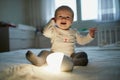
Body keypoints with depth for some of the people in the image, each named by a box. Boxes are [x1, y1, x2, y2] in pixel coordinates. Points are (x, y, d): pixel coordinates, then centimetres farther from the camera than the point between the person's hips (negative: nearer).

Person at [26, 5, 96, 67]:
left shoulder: (74, 32, 13)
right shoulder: (54, 30, 6)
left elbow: (82, 40, 19)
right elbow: (46, 33, -13)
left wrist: (90, 36, 3)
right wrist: (52, 22, -4)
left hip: (70, 56, 2)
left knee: (83, 54, -20)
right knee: (44, 53, -21)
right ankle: (39, 61, -51)